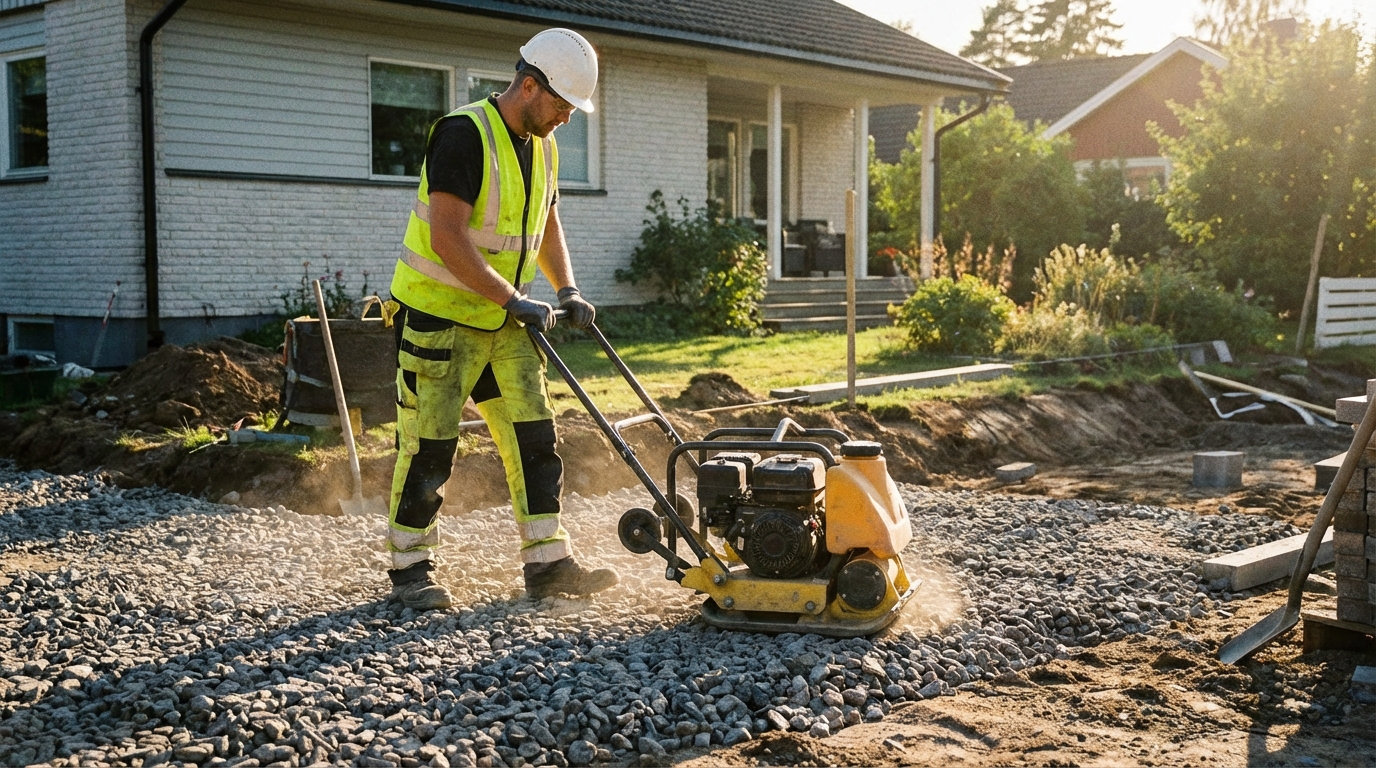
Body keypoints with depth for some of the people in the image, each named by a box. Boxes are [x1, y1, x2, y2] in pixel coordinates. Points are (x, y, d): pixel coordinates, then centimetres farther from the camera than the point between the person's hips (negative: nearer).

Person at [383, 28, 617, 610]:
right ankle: (409, 570, 12)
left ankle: (547, 563, 9)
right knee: (429, 448, -1)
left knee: (533, 435, 3)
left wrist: (567, 291, 6)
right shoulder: (464, 136, -20)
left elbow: (546, 225, 20)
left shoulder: (543, 146, 7)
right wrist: (515, 301, -28)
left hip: (498, 320, 8)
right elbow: (447, 239, -28)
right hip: (437, 315, -8)